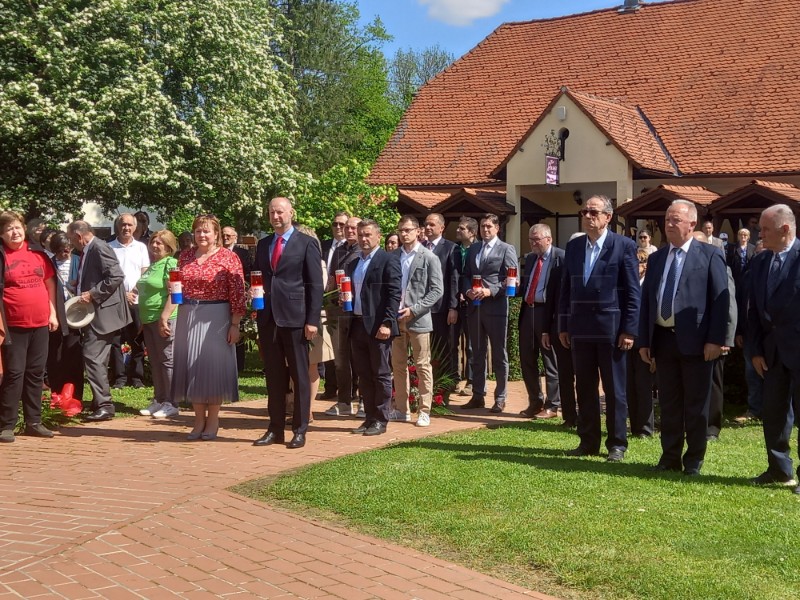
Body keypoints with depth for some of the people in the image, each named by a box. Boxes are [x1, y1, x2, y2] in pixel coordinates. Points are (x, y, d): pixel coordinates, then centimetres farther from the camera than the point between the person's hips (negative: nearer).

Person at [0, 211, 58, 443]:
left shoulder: (37, 252, 8)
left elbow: (50, 282, 16)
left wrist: (53, 313, 10)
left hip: (41, 323, 5)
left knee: (36, 373, 10)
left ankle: (33, 422, 18)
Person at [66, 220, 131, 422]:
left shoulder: (99, 248, -14)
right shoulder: (88, 251, 16)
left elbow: (116, 276, -23)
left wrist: (93, 294, -21)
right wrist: (83, 294, 11)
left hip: (103, 312, -11)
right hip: (95, 313, 11)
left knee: (93, 358, -12)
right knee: (96, 359, 14)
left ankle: (104, 406, -9)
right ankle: (100, 403, 22)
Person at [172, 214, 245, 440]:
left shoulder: (228, 258, -5)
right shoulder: (185, 256, 10)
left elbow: (237, 293, -8)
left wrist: (235, 324, -12)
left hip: (216, 317, -4)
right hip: (188, 316, 5)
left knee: (213, 364, 0)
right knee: (192, 366, 7)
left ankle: (213, 420, 12)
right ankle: (199, 419, 17)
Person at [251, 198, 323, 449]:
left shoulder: (307, 244, -2)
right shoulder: (263, 244, 15)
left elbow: (315, 285, -5)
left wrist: (312, 320, -11)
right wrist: (257, 306, 6)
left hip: (294, 317, -5)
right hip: (267, 317, 5)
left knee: (299, 375, 2)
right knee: (273, 376, 9)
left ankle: (300, 430, 8)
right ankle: (275, 429, 15)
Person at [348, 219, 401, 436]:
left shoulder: (388, 260, -5)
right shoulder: (353, 264, 17)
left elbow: (394, 294, -12)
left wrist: (387, 323, -18)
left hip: (378, 326, -7)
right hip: (357, 325, 7)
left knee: (381, 375, 0)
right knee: (364, 375, 10)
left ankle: (381, 420, 5)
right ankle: (369, 417, 17)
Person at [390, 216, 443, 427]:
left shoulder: (429, 258, -4)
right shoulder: (393, 256, 9)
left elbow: (437, 290, -8)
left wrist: (414, 310, -14)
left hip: (419, 319, -5)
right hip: (396, 318, 5)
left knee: (423, 366, 0)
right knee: (398, 365, 9)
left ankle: (424, 411, 6)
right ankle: (401, 409, 18)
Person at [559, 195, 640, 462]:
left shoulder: (624, 246, -4)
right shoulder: (573, 246, 11)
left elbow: (633, 291, -6)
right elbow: (566, 288, 13)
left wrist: (629, 330, -11)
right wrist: (563, 326, 9)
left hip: (611, 328, -5)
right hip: (580, 328, 5)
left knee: (615, 389, 3)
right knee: (585, 388, 10)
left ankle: (617, 444, 12)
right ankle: (588, 441, 18)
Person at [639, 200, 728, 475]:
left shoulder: (710, 255, -2)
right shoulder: (656, 258, 14)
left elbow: (721, 299, -8)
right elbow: (646, 300, 13)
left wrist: (715, 339, -14)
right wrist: (644, 340, 7)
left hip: (695, 340, -5)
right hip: (663, 339, 5)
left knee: (696, 404, 5)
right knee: (668, 402, 11)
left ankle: (694, 459, 16)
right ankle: (670, 457, 20)